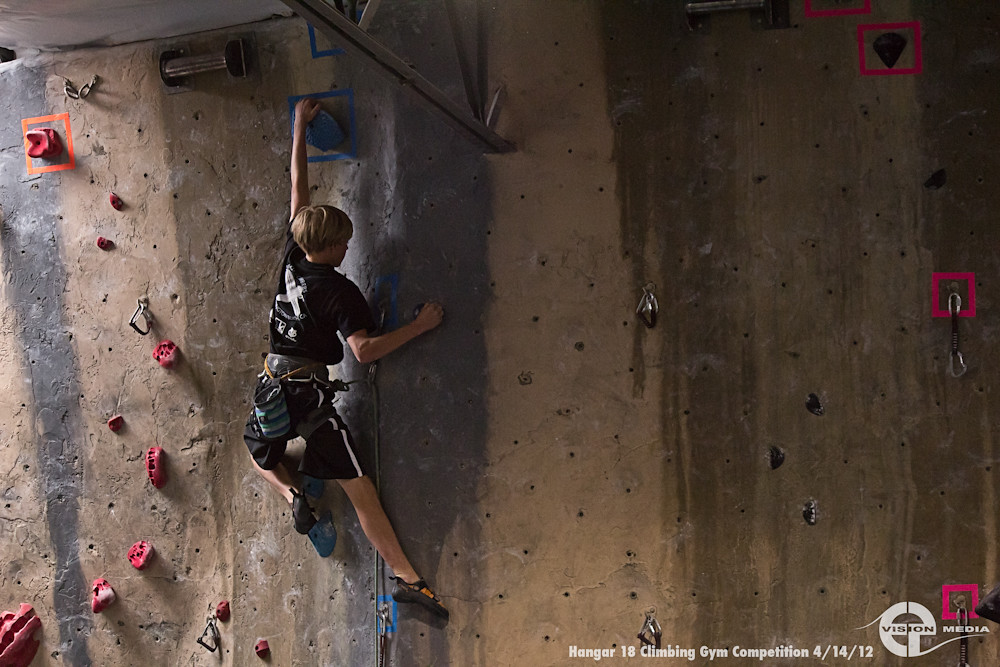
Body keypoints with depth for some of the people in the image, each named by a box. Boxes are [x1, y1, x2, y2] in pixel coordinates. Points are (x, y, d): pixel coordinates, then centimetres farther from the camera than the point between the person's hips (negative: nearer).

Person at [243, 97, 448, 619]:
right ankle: (407, 577, -7)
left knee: (260, 454, 36)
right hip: (310, 394, -5)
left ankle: (292, 496, 6)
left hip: (272, 387, 5)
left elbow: (298, 186, 14)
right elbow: (364, 350, -20)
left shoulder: (292, 258, 5)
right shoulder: (340, 291, -11)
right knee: (358, 487, -6)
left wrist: (299, 128, 23)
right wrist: (420, 326, -12)